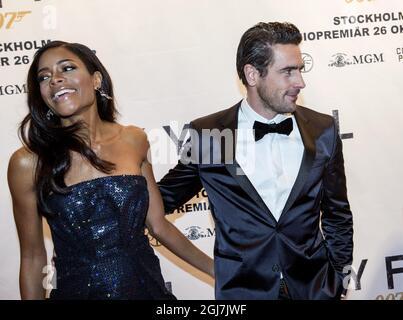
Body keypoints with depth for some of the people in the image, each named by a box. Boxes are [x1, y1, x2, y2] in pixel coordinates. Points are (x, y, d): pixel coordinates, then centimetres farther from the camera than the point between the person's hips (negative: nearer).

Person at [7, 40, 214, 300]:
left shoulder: (134, 140, -2)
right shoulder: (29, 162, -10)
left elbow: (158, 226, 5)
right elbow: (33, 257, -3)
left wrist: (218, 269, 5)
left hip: (147, 286, 3)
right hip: (77, 290, -2)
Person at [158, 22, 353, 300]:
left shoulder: (323, 131, -3)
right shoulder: (207, 135, -9)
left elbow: (337, 214, 6)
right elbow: (164, 199, 3)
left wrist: (339, 278, 6)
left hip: (316, 287, 2)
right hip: (241, 290, -2)